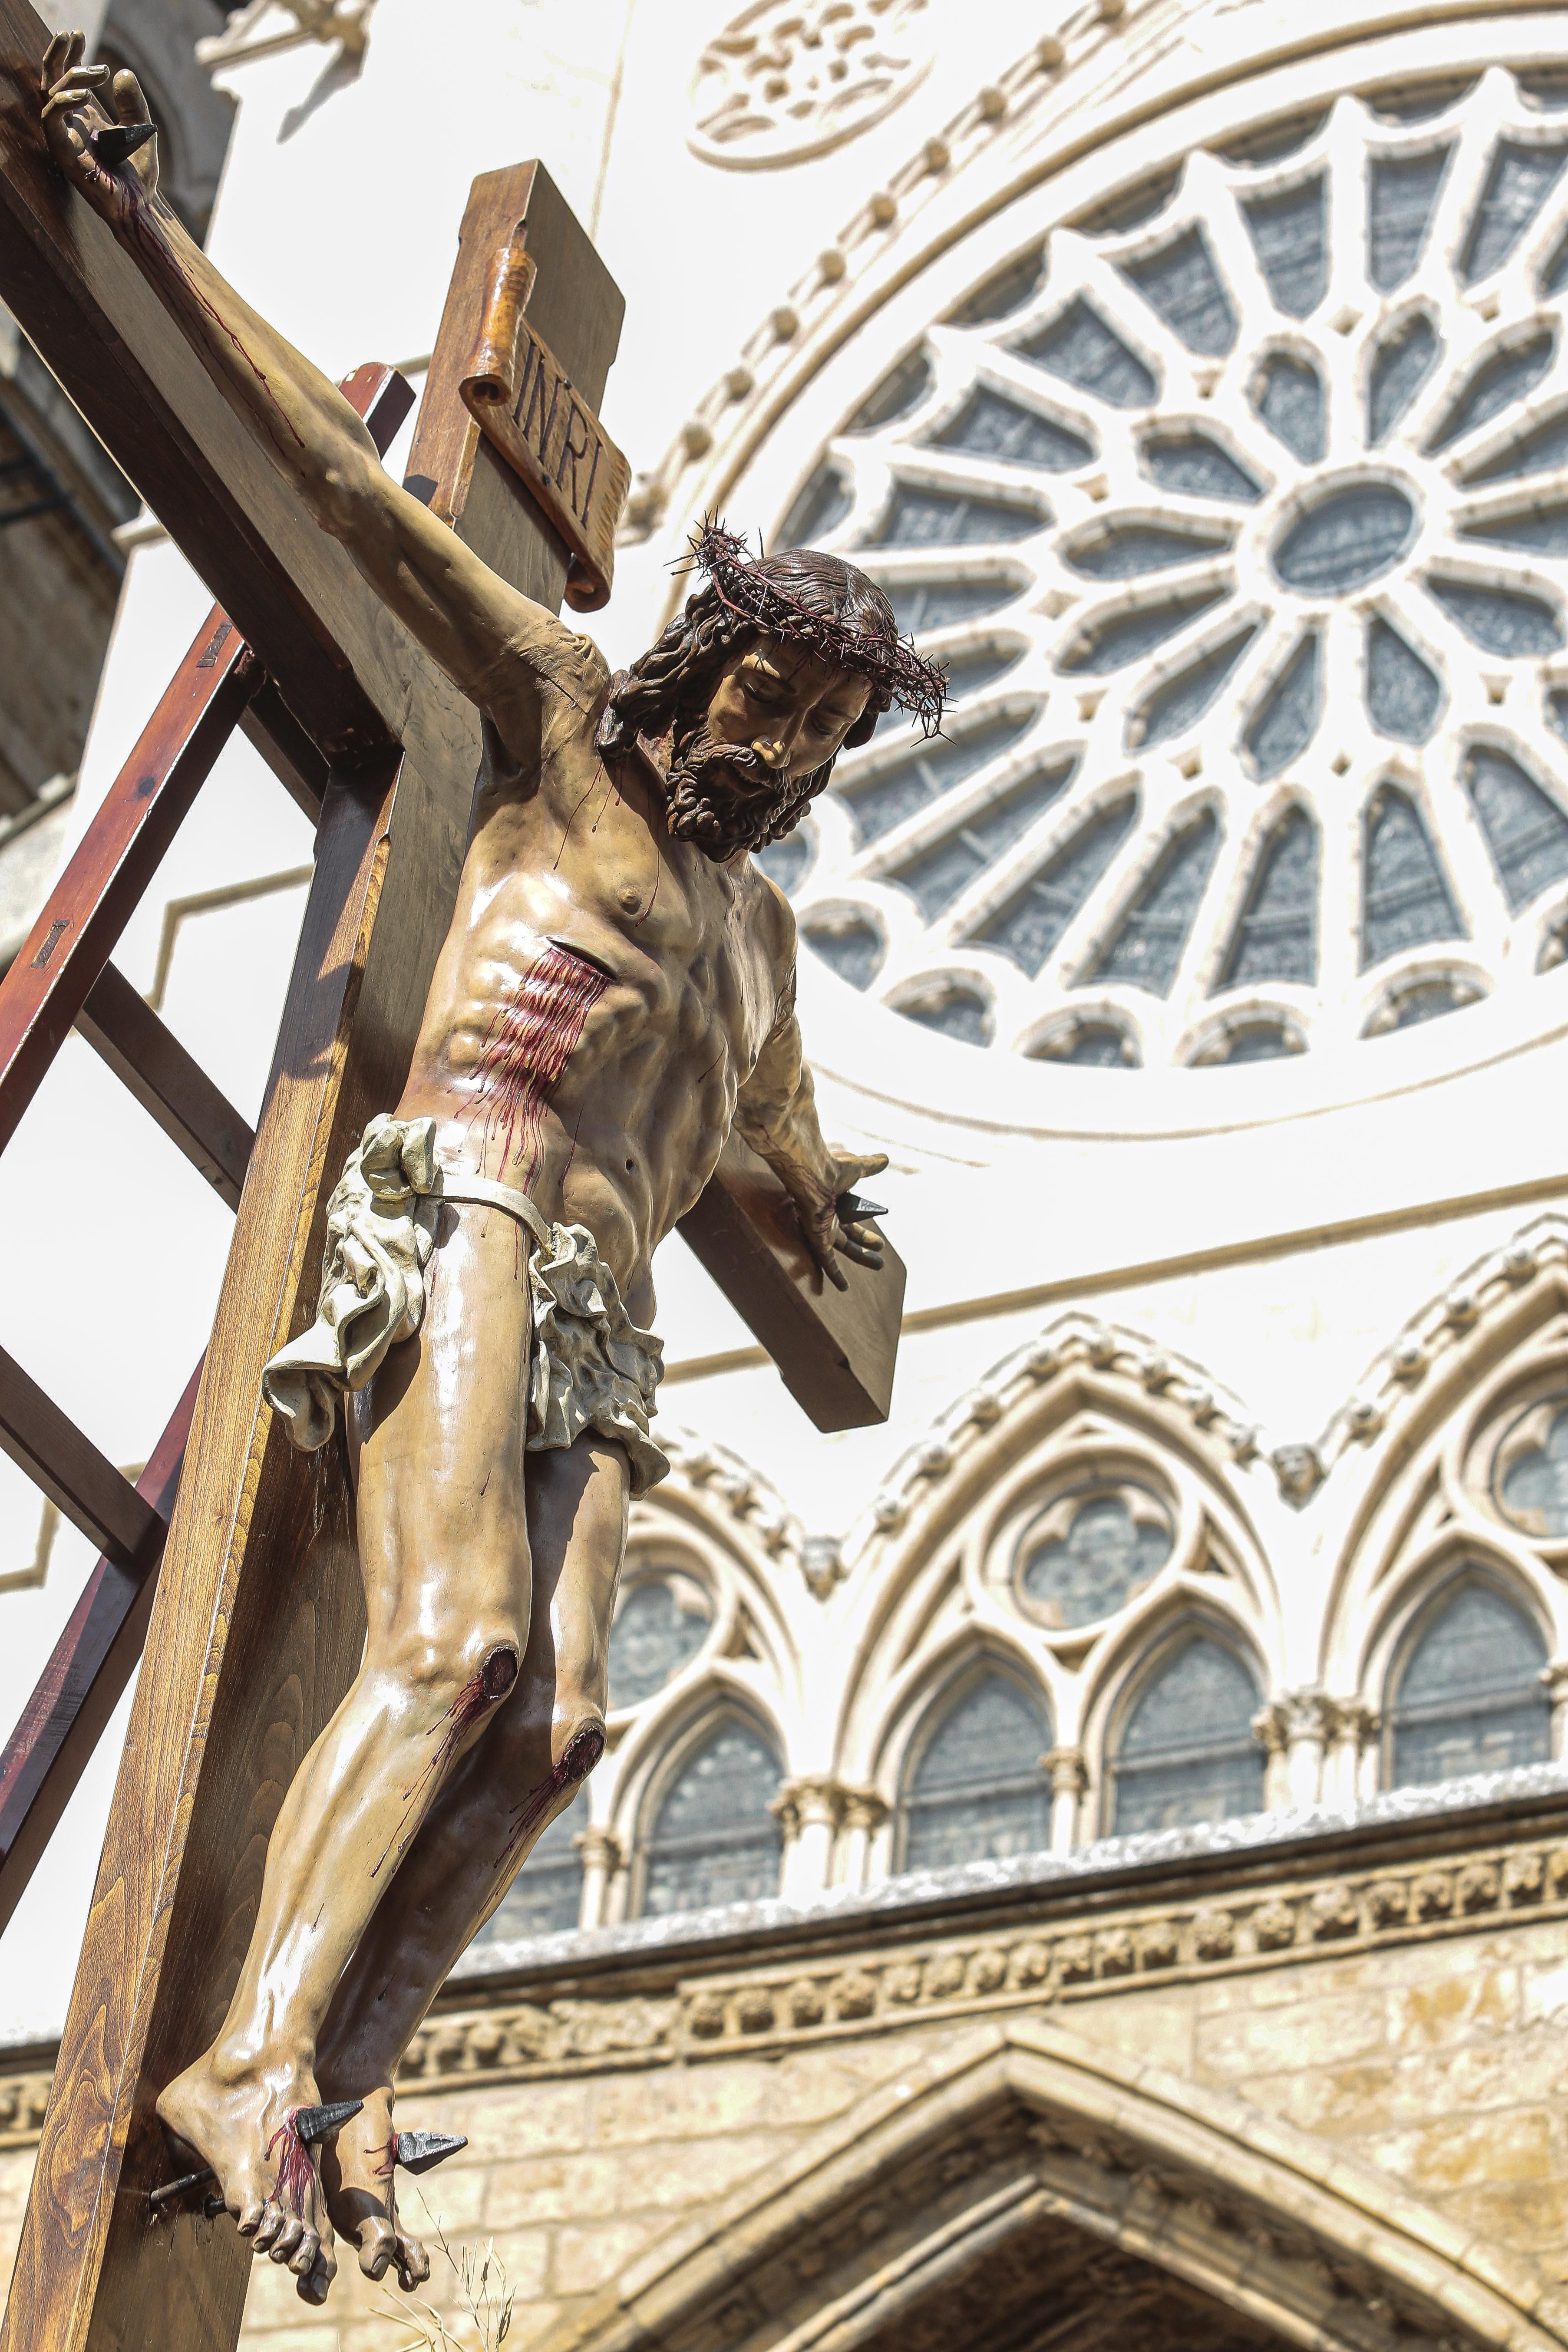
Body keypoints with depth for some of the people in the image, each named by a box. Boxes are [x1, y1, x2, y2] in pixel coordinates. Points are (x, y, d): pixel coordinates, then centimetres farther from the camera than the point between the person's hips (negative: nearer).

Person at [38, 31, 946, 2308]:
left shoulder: (753, 915, 30)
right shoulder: (565, 721, 12)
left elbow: (778, 1108, 52)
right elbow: (352, 480, 6)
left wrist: (828, 1205, 72)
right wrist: (149, 227, 2)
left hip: (598, 1318, 7)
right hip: (466, 1221, -7)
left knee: (554, 1719, -14)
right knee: (453, 1644, -26)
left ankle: (328, 2102, -22)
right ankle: (252, 2060, -34)